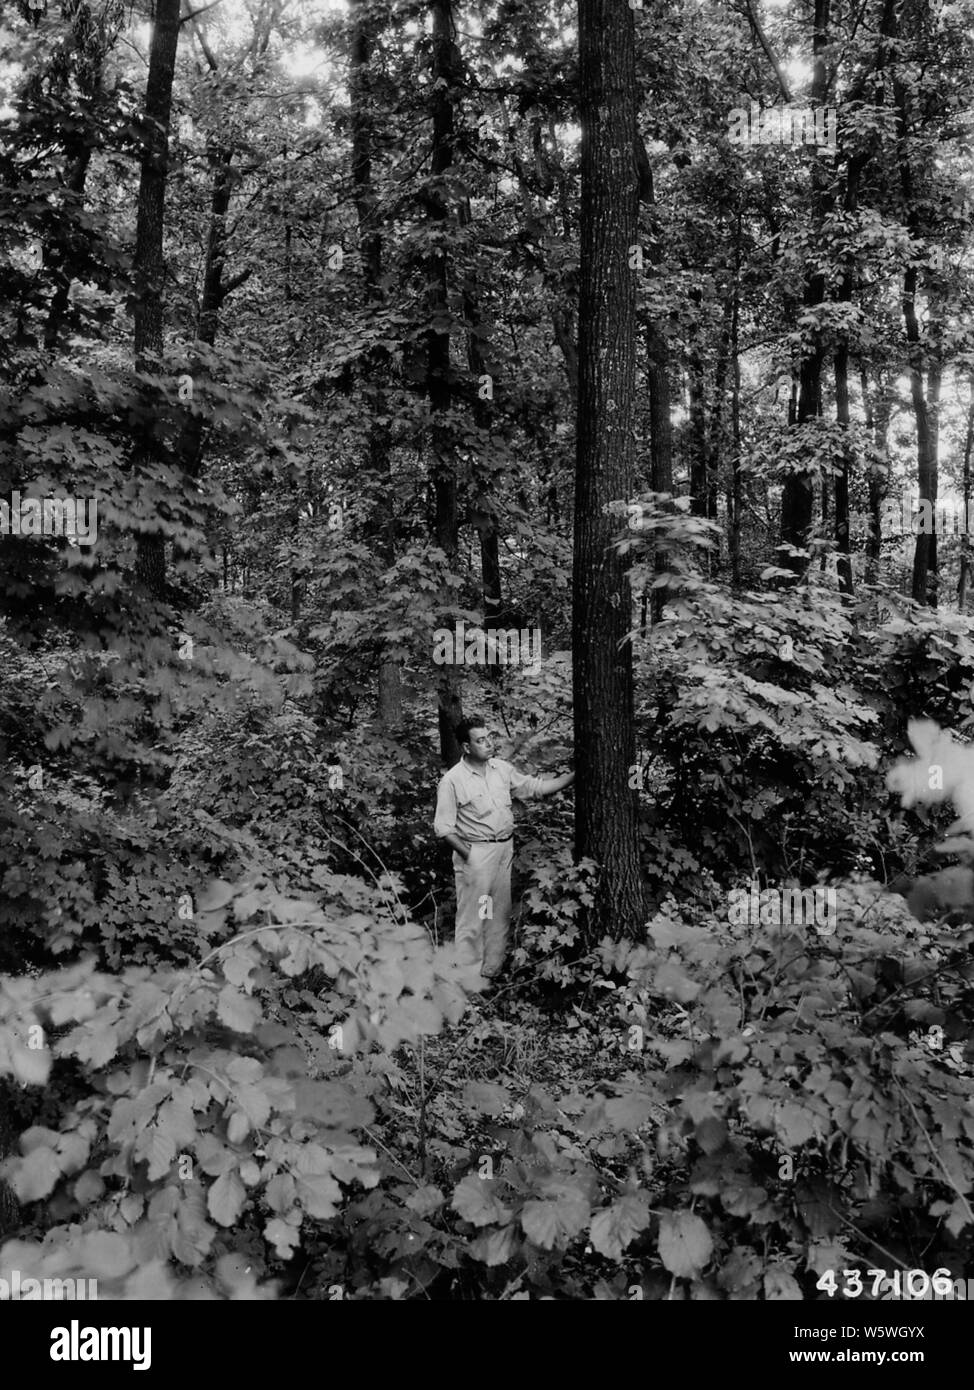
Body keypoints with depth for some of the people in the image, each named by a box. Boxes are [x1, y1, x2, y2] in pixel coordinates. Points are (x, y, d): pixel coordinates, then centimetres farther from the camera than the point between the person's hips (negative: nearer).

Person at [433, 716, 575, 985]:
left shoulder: (502, 769, 4)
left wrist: (574, 775, 6)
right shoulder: (452, 781, -14)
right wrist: (467, 854, -17)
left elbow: (535, 787, 12)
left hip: (505, 849, 6)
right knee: (473, 917, 0)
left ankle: (493, 971, 30)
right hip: (476, 854, -6)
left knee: (500, 913, 15)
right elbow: (443, 828, -12)